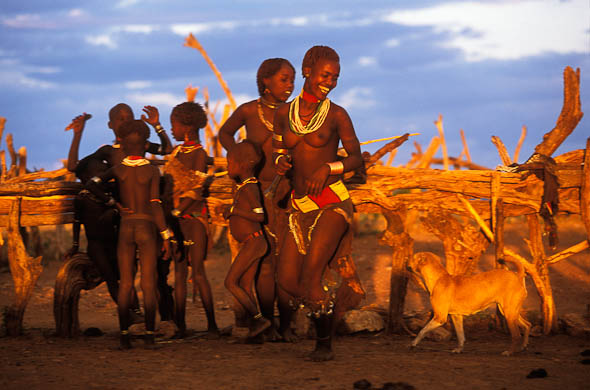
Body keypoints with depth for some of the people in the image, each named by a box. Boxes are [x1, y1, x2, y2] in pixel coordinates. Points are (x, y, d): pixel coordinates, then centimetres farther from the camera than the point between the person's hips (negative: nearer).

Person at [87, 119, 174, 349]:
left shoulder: (117, 170, 1)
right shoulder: (152, 171, -6)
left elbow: (92, 184, -10)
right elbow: (155, 205, -11)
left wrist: (114, 203, 0)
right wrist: (166, 237, -8)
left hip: (125, 228, 2)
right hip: (147, 229, -2)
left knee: (125, 284, 4)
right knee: (148, 283, 1)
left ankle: (124, 335, -2)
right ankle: (150, 334, -2)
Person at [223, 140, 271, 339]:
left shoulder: (248, 188, -16)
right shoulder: (246, 185, 13)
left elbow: (260, 216, -23)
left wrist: (234, 210, -20)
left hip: (253, 242, -9)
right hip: (252, 243, 9)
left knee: (231, 282, -9)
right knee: (245, 286, 8)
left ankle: (259, 318, -9)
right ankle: (254, 326, 7)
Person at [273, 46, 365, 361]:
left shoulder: (337, 115, -1)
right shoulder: (284, 113, 8)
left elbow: (356, 157, 3)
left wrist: (328, 168, -14)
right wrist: (281, 162, -3)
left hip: (332, 202, -4)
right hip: (300, 205, 4)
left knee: (311, 273, -17)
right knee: (287, 280, -3)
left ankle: (324, 344, 0)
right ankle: (327, 303, 28)